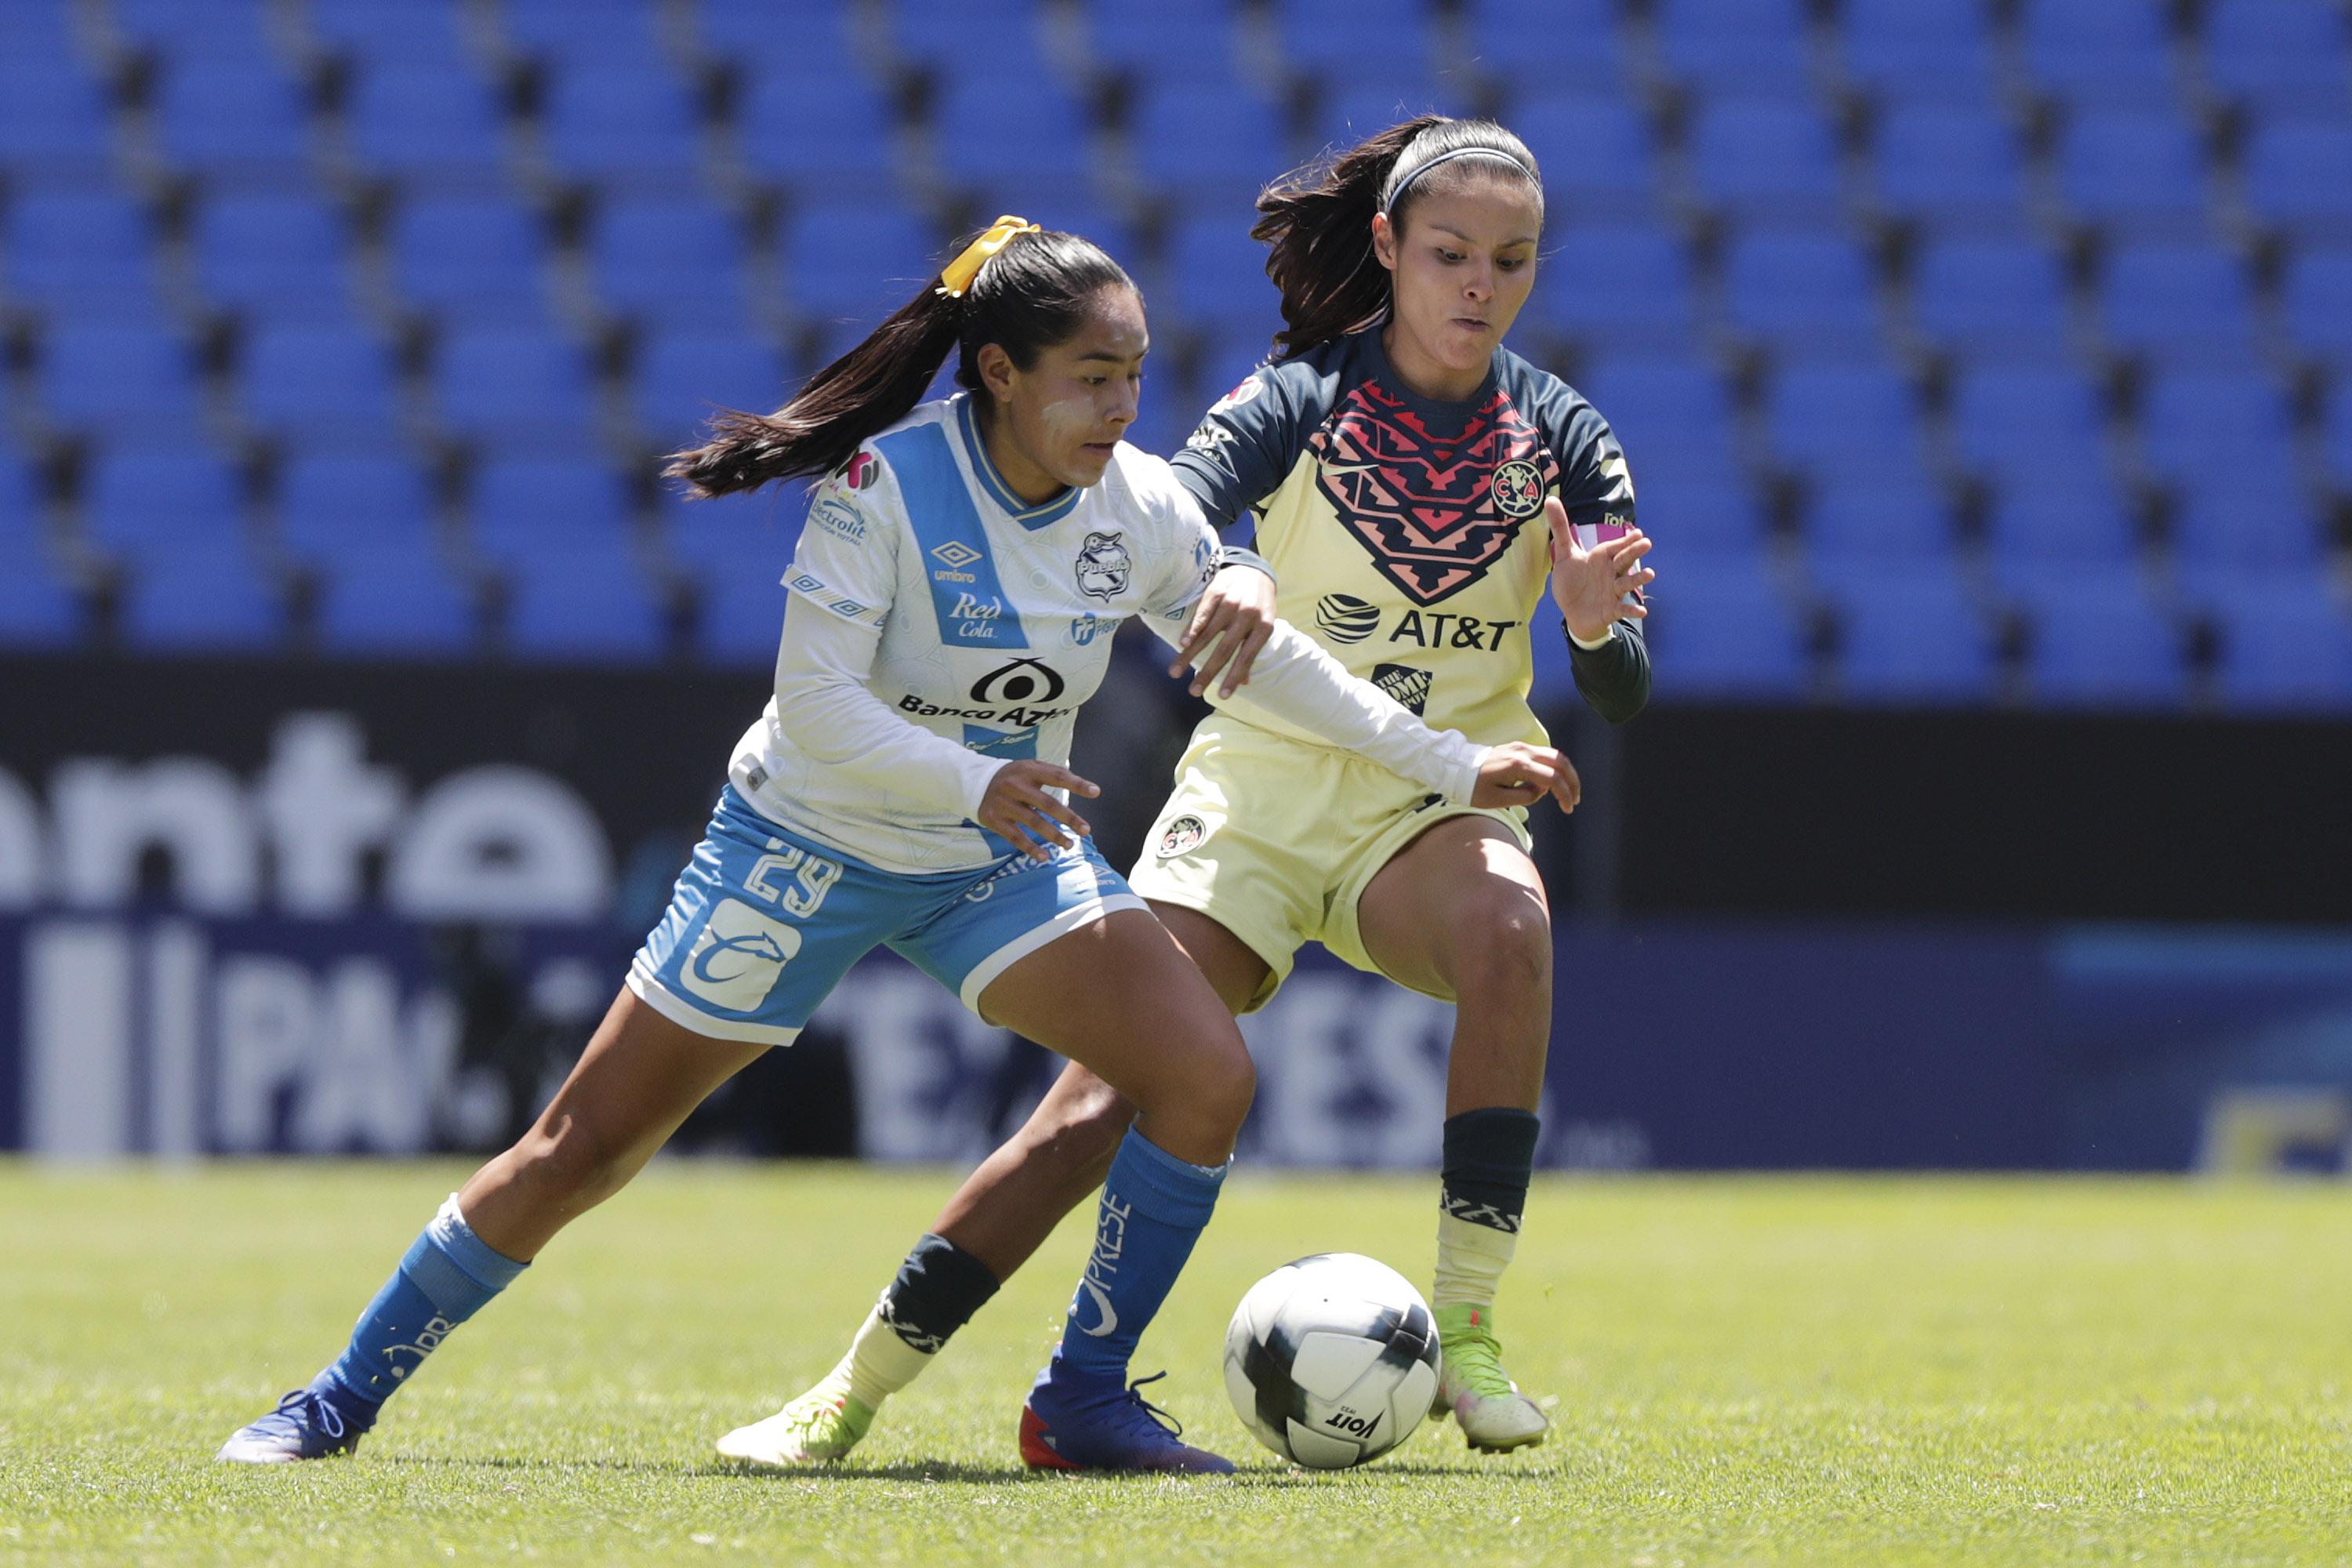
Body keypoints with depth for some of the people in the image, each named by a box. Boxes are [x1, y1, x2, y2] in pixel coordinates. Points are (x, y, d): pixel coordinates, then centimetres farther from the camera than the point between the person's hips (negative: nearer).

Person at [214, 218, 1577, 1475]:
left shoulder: (1144, 510, -9)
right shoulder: (888, 483, -24)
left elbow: (1260, 650, 6)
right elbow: (813, 702, -27)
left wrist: (1450, 764, 7)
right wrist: (980, 783, -40)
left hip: (1006, 860, 4)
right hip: (811, 848, -4)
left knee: (1208, 1074, -18)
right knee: (583, 1150, -2)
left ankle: (1088, 1400, -3)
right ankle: (342, 1400, 13)